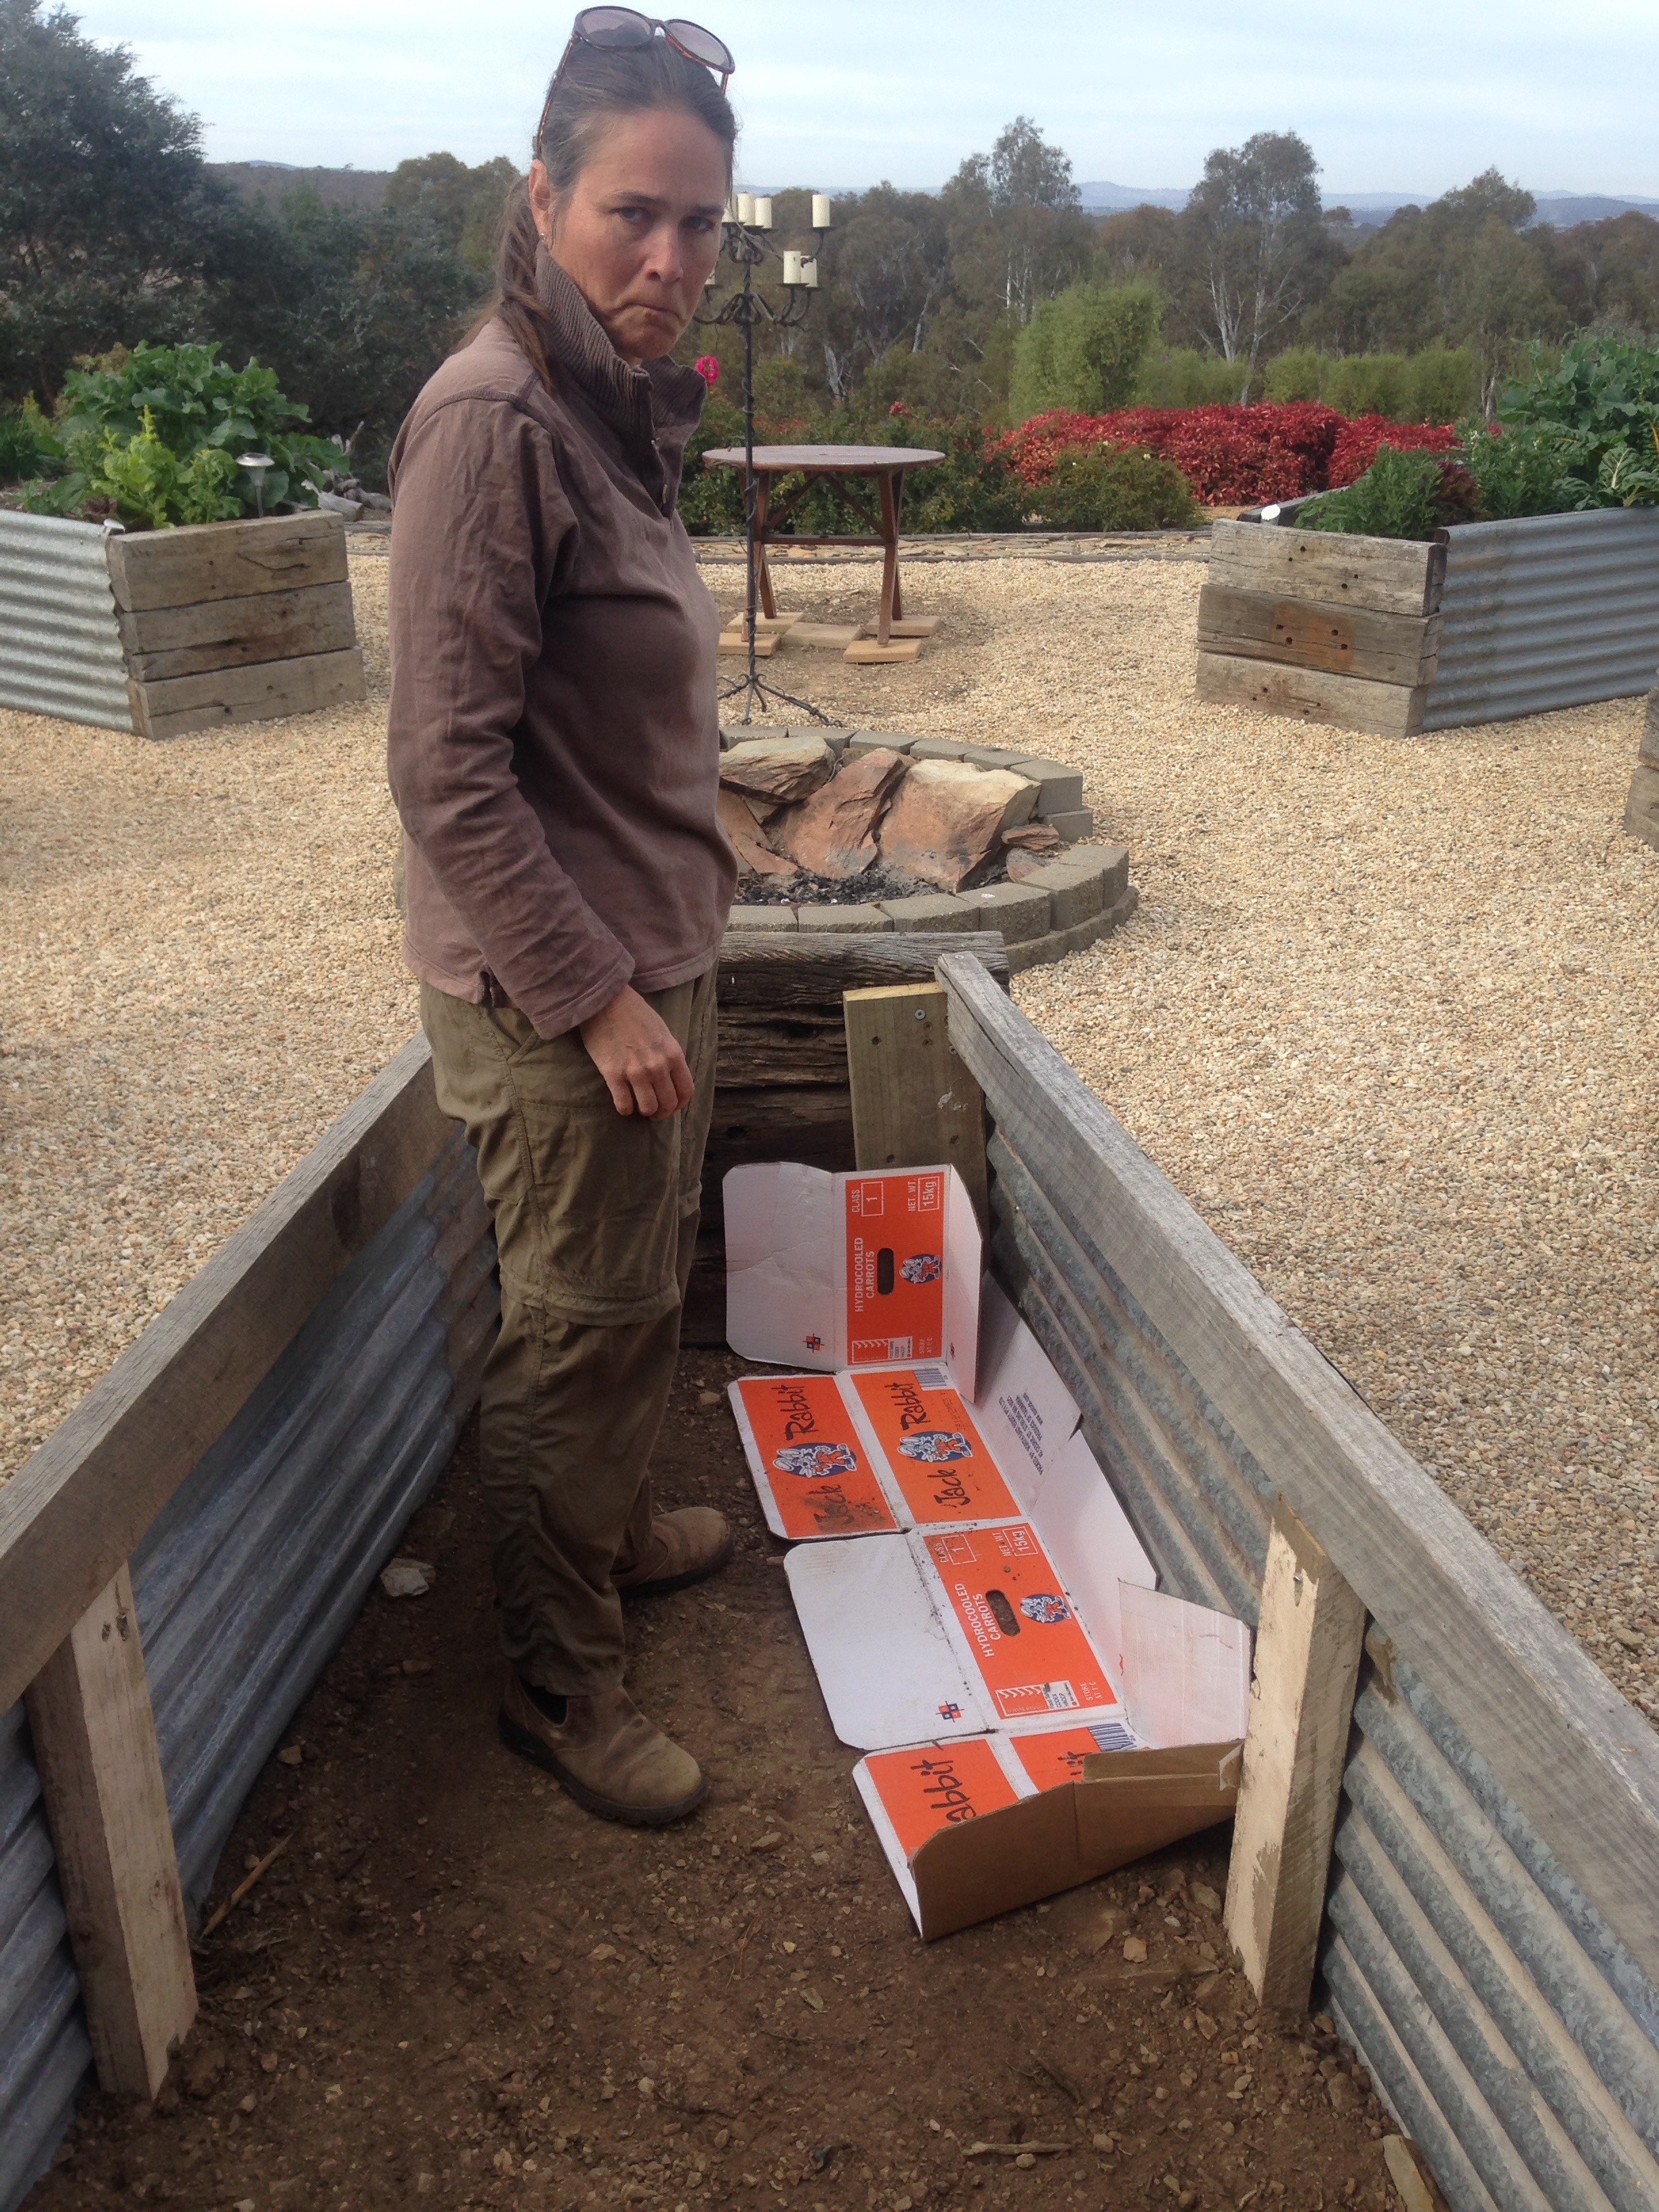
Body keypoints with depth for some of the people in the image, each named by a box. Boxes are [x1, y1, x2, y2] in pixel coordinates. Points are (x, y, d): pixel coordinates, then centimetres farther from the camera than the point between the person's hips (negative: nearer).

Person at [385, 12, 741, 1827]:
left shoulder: (614, 407, 9)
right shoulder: (492, 420, -20)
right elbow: (448, 766, -23)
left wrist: (663, 965, 17)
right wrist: (595, 998, -21)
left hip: (651, 955, 9)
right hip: (552, 990, -9)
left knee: (644, 1291, 23)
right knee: (576, 1332, 5)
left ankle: (614, 1527, 47)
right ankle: (561, 1686, 26)